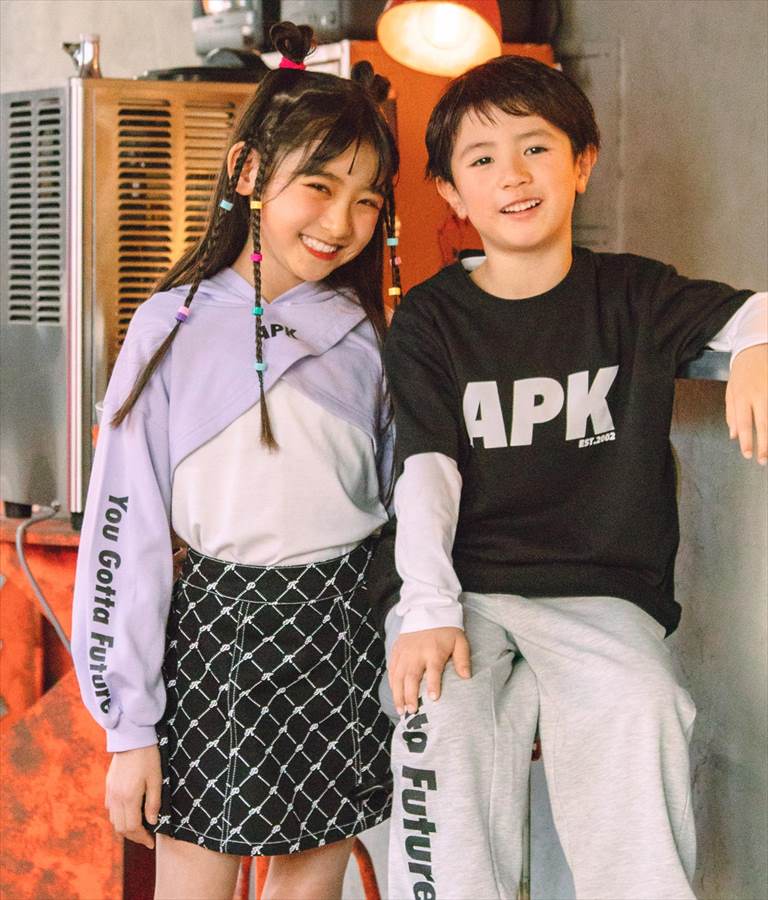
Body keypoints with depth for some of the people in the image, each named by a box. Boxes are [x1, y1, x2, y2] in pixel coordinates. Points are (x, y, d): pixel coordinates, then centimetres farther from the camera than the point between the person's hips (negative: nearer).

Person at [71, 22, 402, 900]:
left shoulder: (368, 336, 4)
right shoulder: (175, 328, -6)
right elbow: (126, 528, -6)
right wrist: (130, 727, -7)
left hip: (343, 633, 3)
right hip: (217, 629, -3)